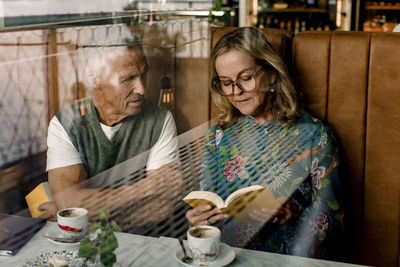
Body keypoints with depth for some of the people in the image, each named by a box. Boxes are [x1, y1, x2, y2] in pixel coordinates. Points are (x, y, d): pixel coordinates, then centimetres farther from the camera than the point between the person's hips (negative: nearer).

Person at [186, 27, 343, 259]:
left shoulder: (314, 135, -1)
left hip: (291, 258, -2)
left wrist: (288, 215, -21)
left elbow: (330, 217, -3)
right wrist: (199, 218, -12)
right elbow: (209, 205, 11)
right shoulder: (219, 136, 9)